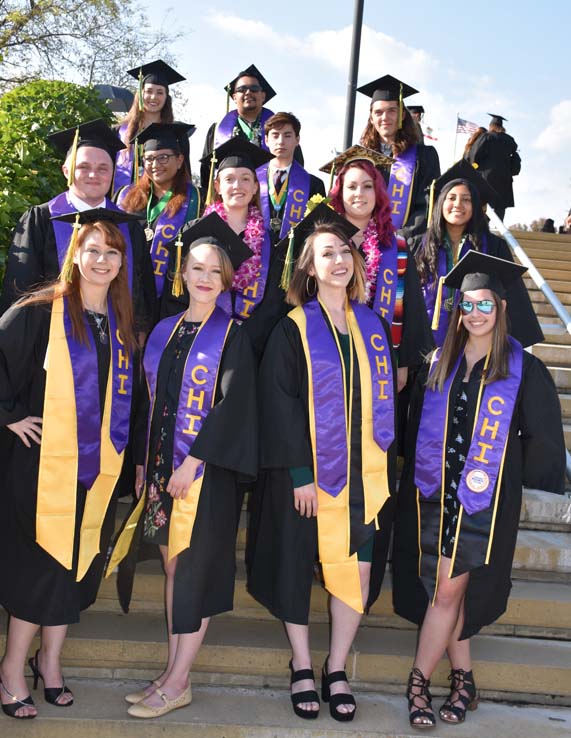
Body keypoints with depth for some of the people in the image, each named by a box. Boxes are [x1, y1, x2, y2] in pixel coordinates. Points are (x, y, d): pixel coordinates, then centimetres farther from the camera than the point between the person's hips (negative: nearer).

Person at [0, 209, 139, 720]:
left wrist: (125, 451, 10)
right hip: (44, 462, -5)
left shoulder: (123, 323, 8)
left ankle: (50, 659, 29)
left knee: (79, 565, 11)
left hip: (99, 466, 5)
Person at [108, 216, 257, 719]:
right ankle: (174, 673, 18)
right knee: (173, 568, 10)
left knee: (193, 571, -2)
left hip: (206, 469, -5)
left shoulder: (232, 336, -4)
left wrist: (193, 461, -17)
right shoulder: (164, 331, 12)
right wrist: (143, 461, 9)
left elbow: (232, 404, -11)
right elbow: (151, 400, 14)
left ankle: (178, 683, 7)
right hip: (162, 465, 5)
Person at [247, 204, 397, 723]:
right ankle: (302, 669, 23)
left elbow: (386, 398, 12)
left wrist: (388, 464, 7)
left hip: (363, 471, 3)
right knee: (296, 567, 5)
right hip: (305, 471, -3)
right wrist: (299, 473, -14)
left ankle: (337, 669, 18)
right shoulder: (294, 329, -4)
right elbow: (280, 403, -8)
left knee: (358, 569, 1)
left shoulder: (374, 326, 8)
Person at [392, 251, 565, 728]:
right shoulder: (438, 364, 8)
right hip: (435, 491, 4)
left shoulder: (523, 369, -4)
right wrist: (419, 475, 13)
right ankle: (463, 679, 22)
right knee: (442, 589, 8)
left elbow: (542, 437, 1)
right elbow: (416, 424, 16)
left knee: (449, 589, -5)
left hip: (484, 496, -4)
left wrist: (518, 475, 2)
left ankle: (420, 682, 8)